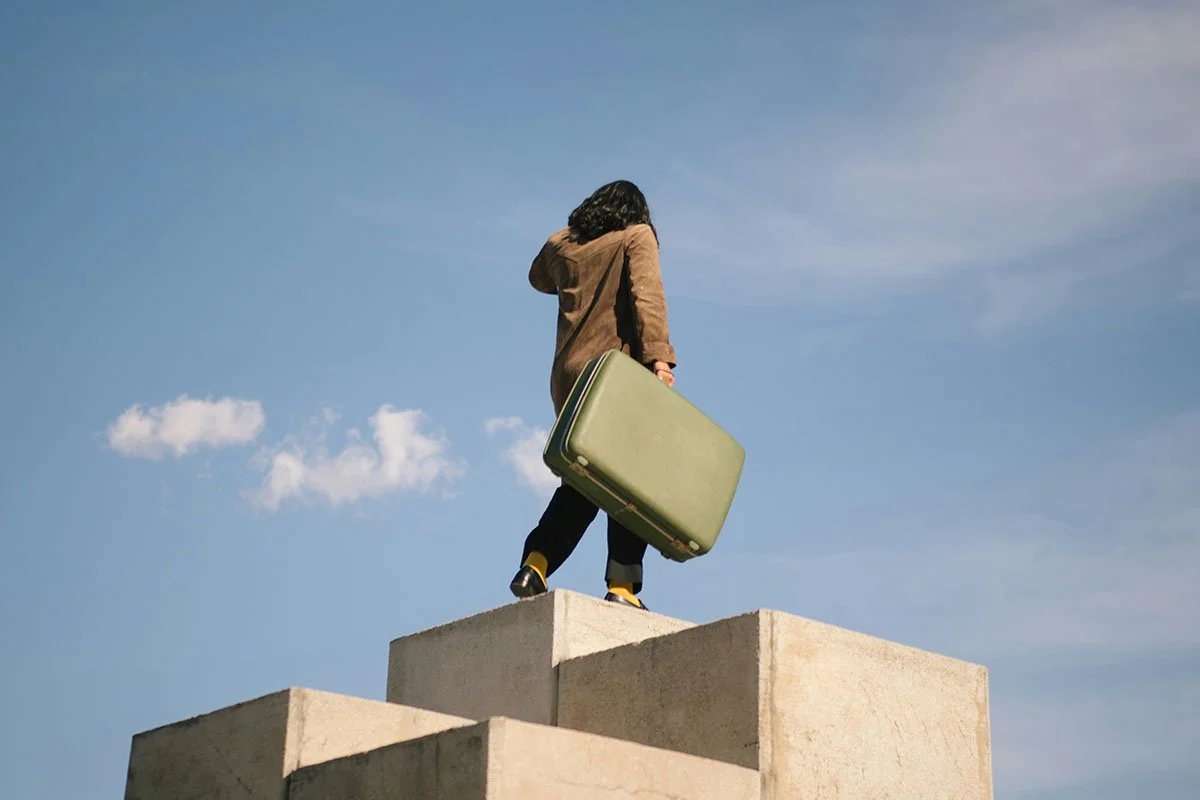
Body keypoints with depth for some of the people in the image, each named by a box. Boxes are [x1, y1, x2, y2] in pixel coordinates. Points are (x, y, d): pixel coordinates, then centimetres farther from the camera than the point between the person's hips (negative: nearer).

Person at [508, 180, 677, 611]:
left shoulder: (562, 243, 16)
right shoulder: (637, 236, 4)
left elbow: (538, 278, 37)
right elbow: (646, 295, -12)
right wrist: (658, 356, -21)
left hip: (568, 375, 5)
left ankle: (535, 565, -4)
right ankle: (622, 583, -11)